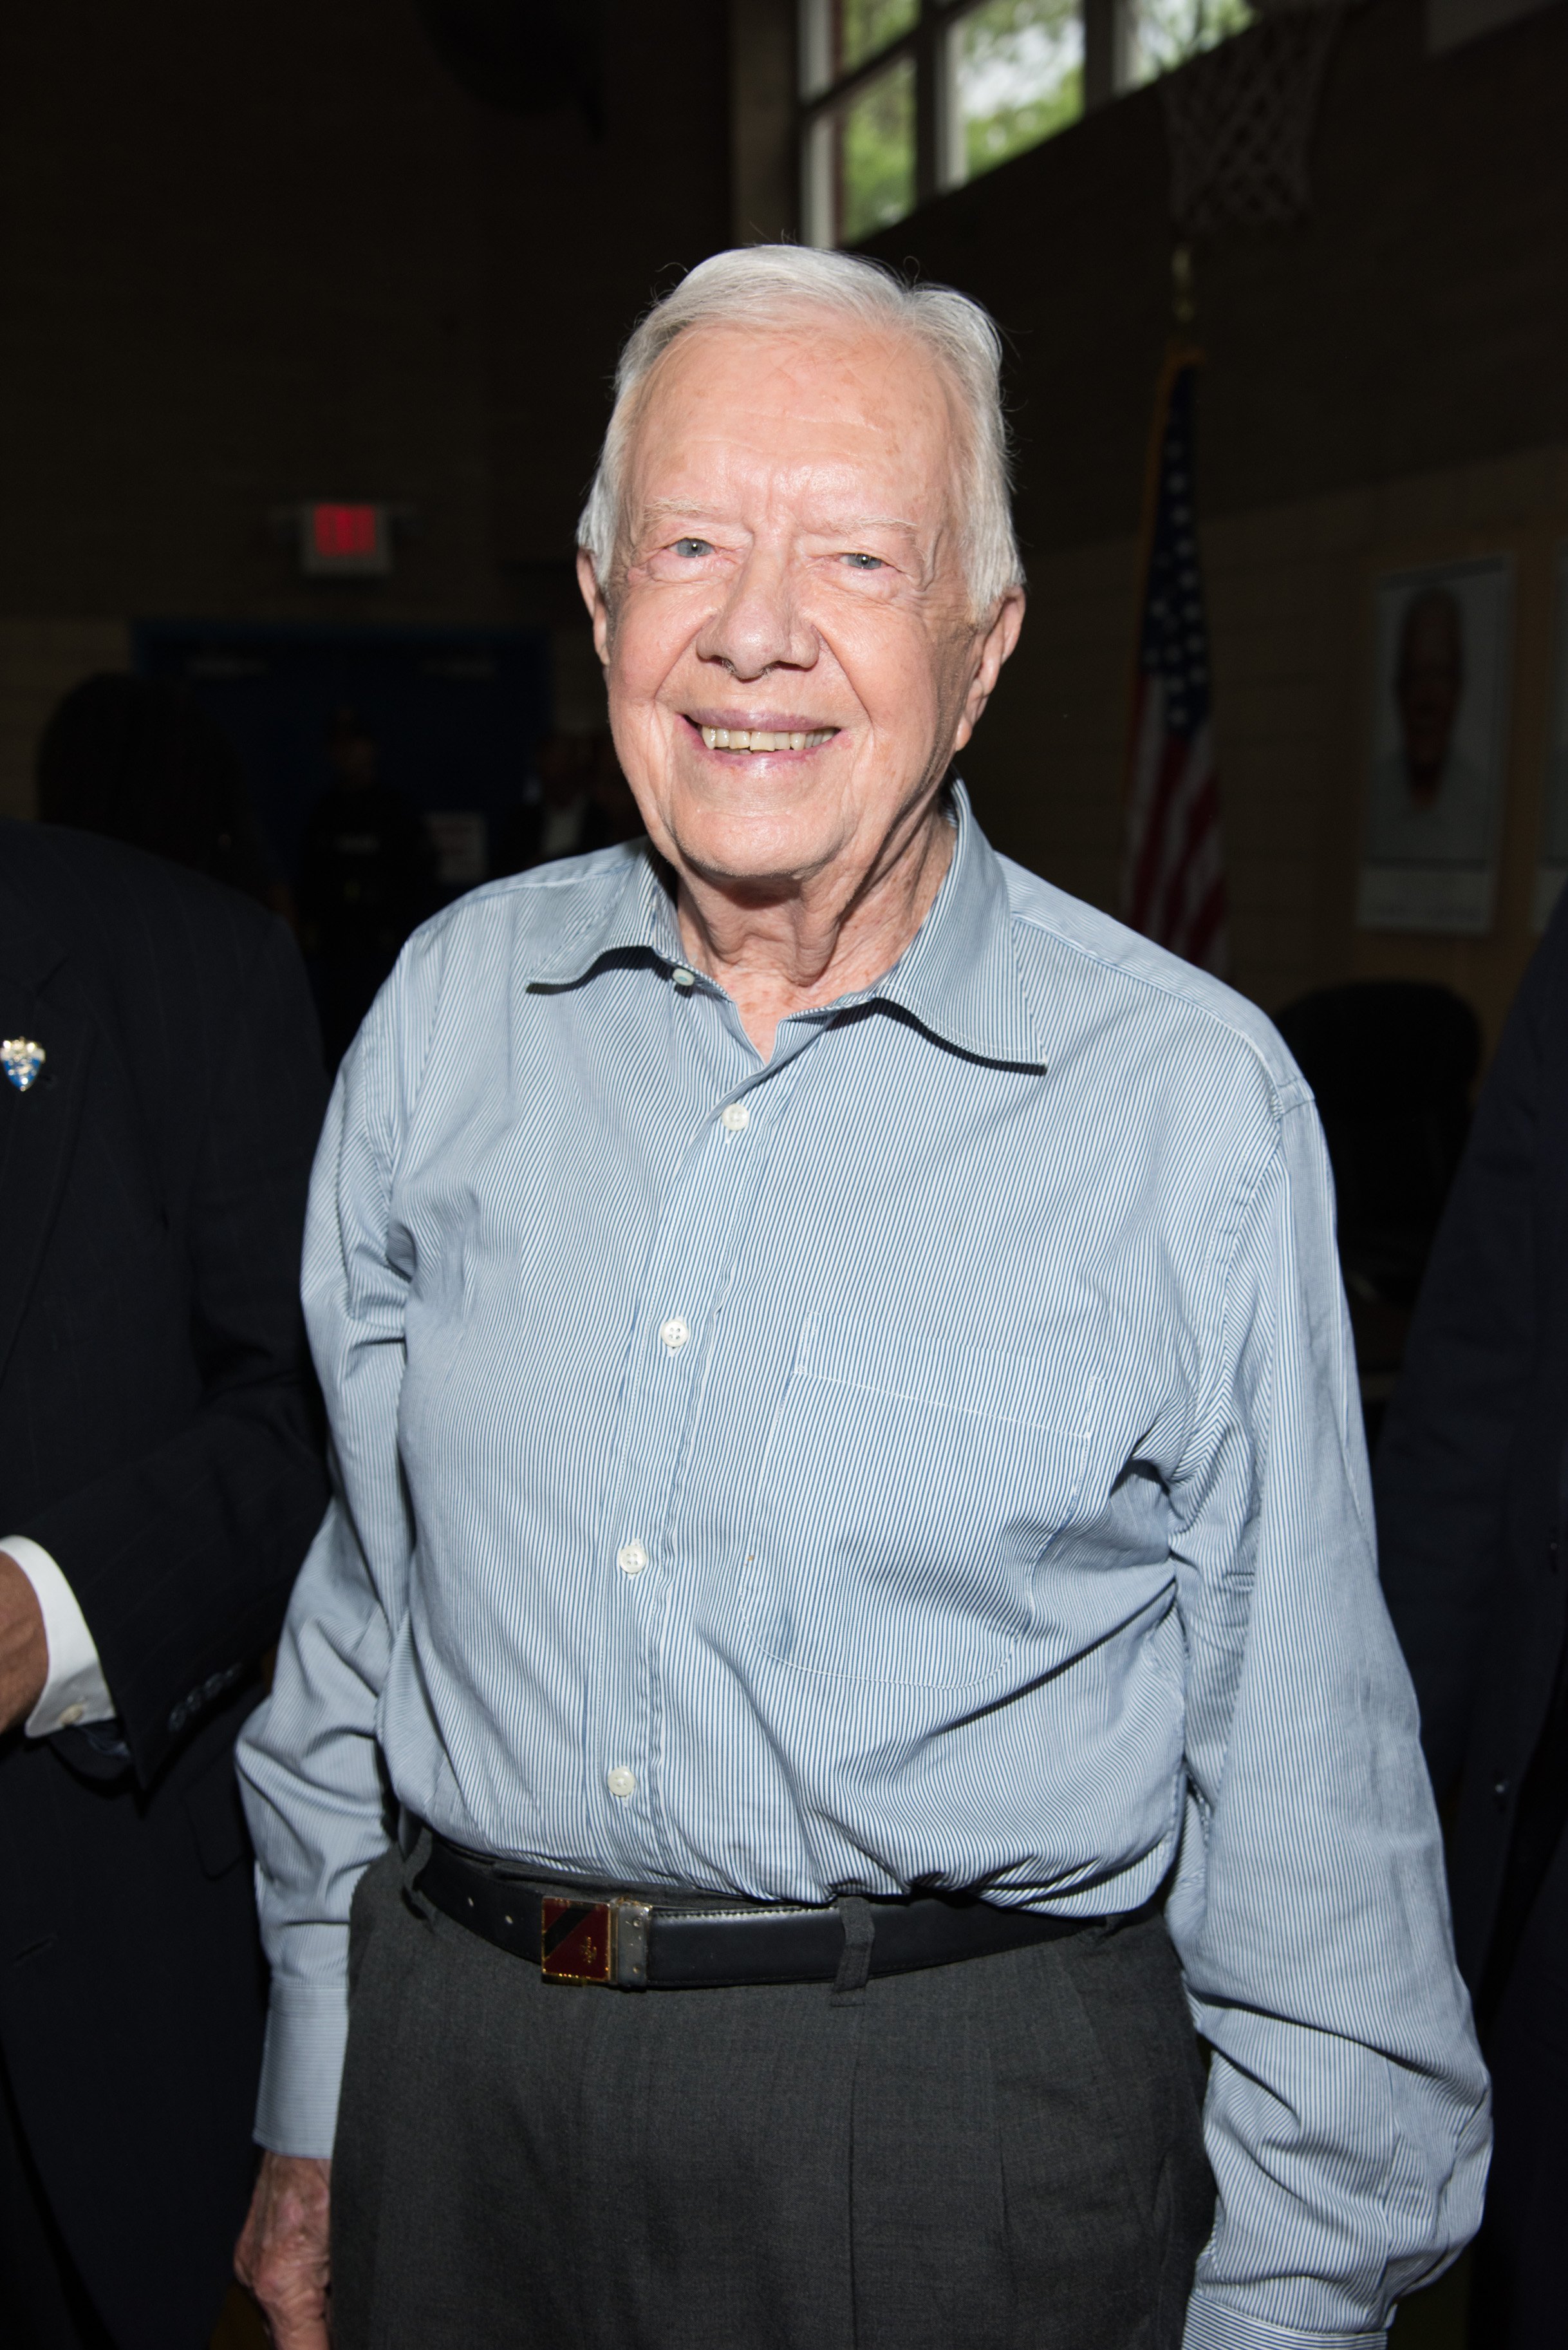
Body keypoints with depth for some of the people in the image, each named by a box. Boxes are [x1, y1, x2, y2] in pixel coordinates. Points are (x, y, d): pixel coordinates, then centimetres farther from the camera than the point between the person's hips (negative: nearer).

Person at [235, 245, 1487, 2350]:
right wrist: (313, 2115, 11)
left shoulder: (1194, 1097, -12)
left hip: (965, 2130, -3)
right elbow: (360, 1598, 7)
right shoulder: (454, 1008, -1)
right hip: (461, 2076, 4)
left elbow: (1300, 1775, -6)